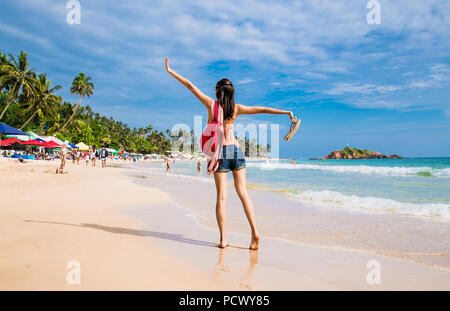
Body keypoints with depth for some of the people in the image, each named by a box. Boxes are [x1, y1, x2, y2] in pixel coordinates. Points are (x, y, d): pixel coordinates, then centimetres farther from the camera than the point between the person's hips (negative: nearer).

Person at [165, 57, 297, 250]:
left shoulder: (211, 104, 0)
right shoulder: (236, 108, 5)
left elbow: (189, 85, 5)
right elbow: (262, 109, 5)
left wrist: (170, 71, 13)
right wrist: (287, 112, 10)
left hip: (220, 152, -2)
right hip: (236, 150, 2)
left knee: (221, 196, 0)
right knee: (243, 192, 5)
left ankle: (223, 239, -1)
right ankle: (254, 232, -2)